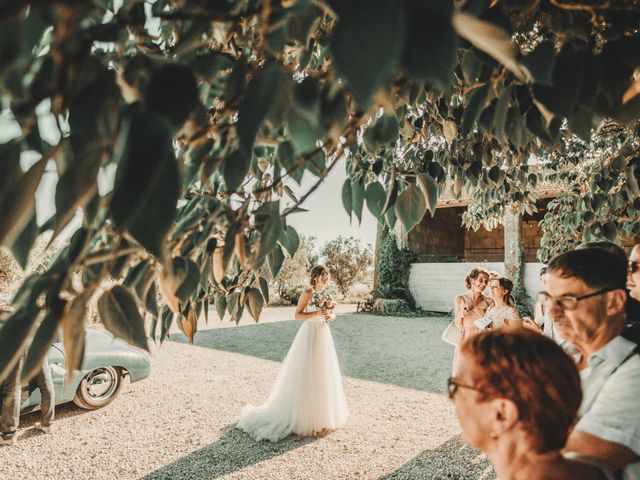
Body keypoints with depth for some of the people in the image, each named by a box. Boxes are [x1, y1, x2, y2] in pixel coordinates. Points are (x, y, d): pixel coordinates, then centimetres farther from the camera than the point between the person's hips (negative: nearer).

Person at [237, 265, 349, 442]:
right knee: (306, 375, -1)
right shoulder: (308, 293, -12)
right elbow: (297, 315, -12)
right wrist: (316, 314, -23)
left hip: (324, 335, 7)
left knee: (323, 373, 14)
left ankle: (322, 413, 30)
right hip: (310, 334, -7)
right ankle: (304, 416, 14)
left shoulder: (326, 293, 9)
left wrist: (330, 316, -6)